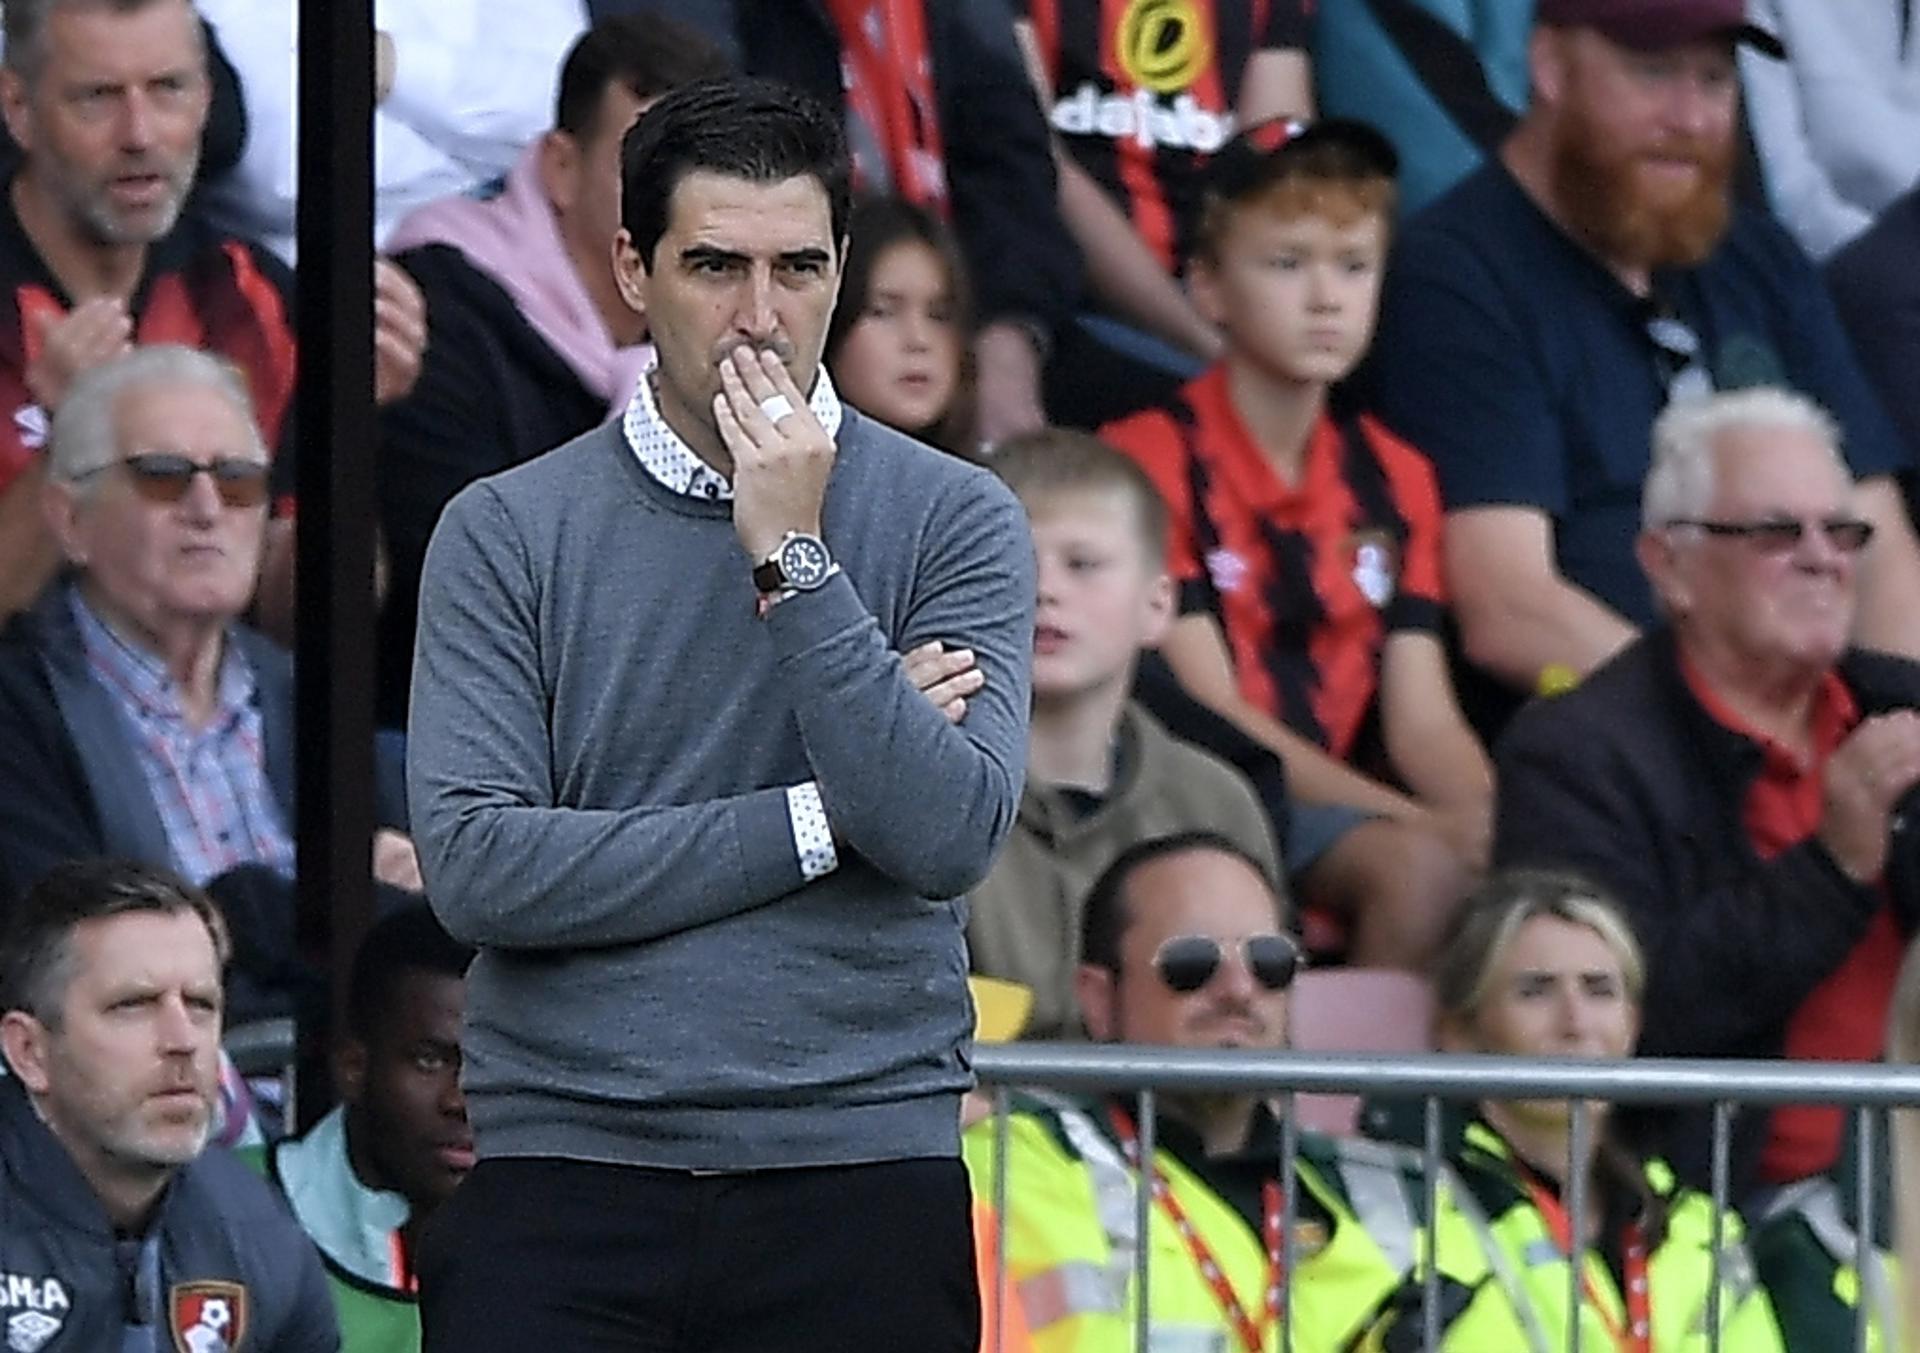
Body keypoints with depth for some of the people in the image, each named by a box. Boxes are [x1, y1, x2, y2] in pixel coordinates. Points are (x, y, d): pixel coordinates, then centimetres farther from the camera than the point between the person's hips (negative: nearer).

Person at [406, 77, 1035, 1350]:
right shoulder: (508, 533, 3)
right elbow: (477, 866, -8)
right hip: (568, 1169, 0)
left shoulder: (954, 520, 3)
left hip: (858, 1179, 0)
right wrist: (820, 820, -7)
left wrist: (795, 560, -13)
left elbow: (949, 837, -10)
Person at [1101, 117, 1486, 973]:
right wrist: (1430, 824, -20)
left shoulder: (1393, 479, 14)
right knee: (1423, 863, -31)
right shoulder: (1152, 459, -4)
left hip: (1339, 808, 6)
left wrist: (1492, 825, -17)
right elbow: (1214, 715, -11)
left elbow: (1422, 720, 7)